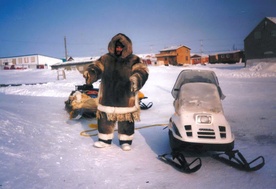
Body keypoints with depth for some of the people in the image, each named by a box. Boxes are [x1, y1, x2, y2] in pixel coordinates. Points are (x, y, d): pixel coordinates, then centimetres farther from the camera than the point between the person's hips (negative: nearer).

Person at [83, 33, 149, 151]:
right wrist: (90, 73, -22)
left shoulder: (133, 60, -4)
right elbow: (96, 67, 1)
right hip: (107, 99, 3)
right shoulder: (105, 59, 6)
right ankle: (104, 139, 30)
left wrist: (136, 79, -40)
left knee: (126, 122, 8)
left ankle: (125, 141, 26)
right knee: (104, 120, 12)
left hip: (126, 99, -2)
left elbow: (142, 71, -18)